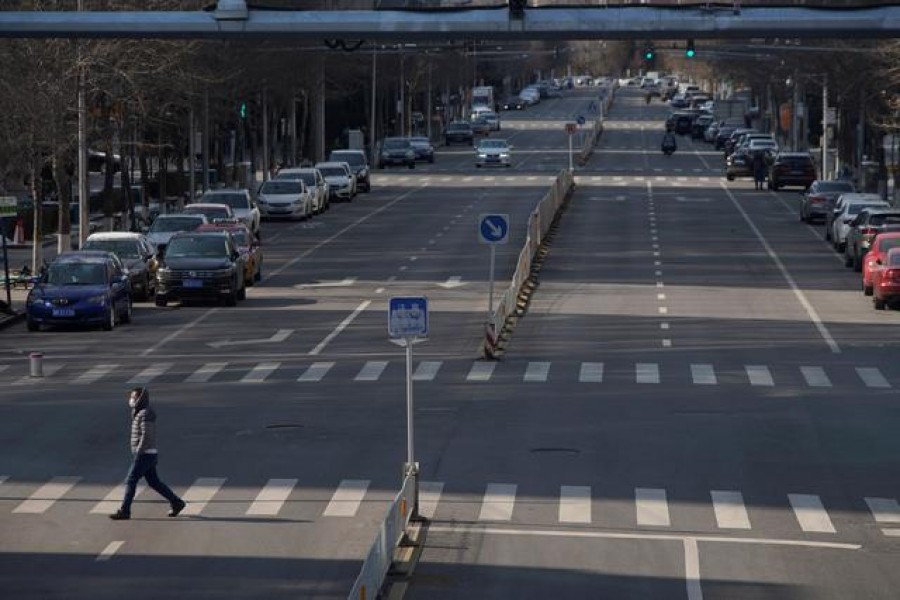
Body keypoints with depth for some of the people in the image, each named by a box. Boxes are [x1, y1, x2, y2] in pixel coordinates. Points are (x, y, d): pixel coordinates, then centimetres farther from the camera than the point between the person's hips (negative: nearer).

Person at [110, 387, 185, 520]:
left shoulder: (145, 414, -18)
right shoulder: (140, 412, 15)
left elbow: (146, 436, -23)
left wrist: (138, 453, -21)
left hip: (144, 455, -10)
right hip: (147, 454, 10)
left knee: (130, 482, -6)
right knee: (154, 482, 14)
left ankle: (124, 512, -2)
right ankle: (176, 503, 18)